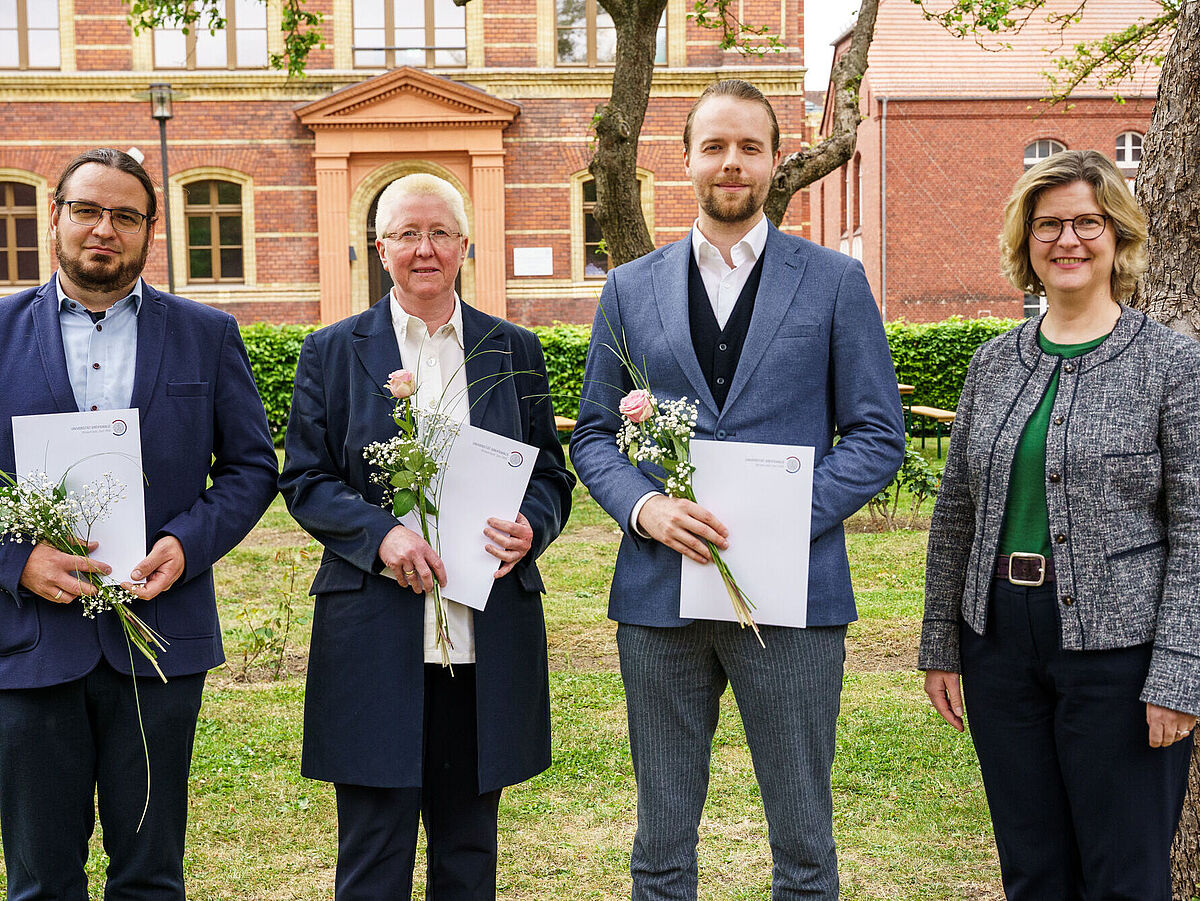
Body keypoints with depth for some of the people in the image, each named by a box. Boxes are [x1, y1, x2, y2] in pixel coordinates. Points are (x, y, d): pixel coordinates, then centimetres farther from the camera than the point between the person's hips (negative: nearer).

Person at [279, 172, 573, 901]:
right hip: (374, 638, -2)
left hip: (486, 638, 2)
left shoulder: (514, 350, 10)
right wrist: (379, 535, -16)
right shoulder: (333, 351, 5)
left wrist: (531, 528, -12)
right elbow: (305, 480, 2)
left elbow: (551, 474, 10)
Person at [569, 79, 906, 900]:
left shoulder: (835, 281, 4)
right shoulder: (631, 288, 10)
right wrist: (644, 506, -10)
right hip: (660, 592, 2)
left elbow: (878, 434, 1)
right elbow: (593, 434, 11)